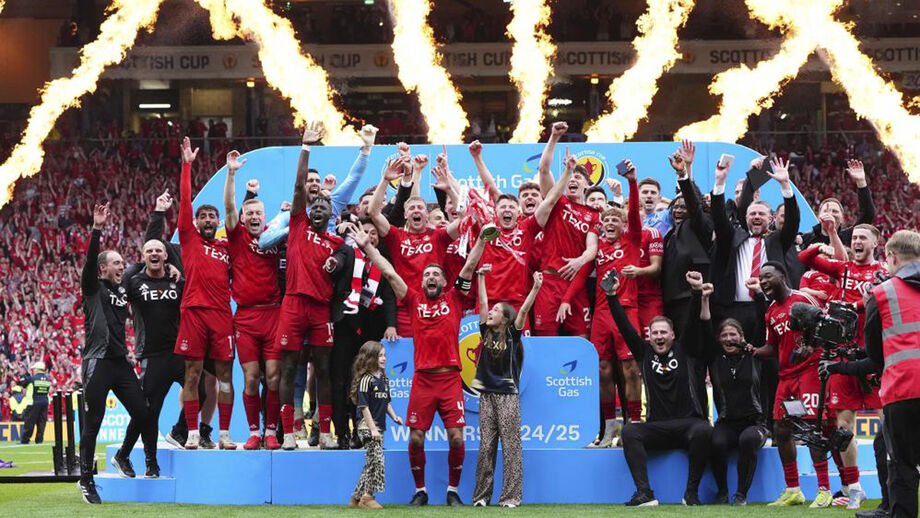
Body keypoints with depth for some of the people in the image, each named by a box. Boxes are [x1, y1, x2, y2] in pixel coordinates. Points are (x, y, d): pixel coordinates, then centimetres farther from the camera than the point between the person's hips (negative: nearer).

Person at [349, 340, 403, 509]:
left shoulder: (383, 378, 13)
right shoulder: (366, 380, -12)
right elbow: (364, 406, -14)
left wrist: (394, 417, 10)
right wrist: (372, 428, -17)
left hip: (378, 426, 8)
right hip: (367, 426, -8)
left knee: (372, 463, 9)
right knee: (376, 460, -12)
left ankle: (357, 497, 17)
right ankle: (367, 496, -5)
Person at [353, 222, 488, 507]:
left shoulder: (453, 298, 10)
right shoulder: (415, 300, 11)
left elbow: (469, 267, 4)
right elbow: (389, 273, 9)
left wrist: (482, 238, -4)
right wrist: (366, 246, 7)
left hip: (450, 378, -1)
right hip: (422, 379, 1)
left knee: (456, 438, -6)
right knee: (416, 438, -2)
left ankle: (453, 491, 9)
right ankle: (420, 491, 12)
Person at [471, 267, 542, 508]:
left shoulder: (512, 335, -2)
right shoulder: (486, 332, 9)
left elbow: (523, 311, -14)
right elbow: (482, 304, 9)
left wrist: (535, 288, -26)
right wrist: (481, 277, 8)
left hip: (508, 395, -4)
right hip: (487, 394, 4)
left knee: (510, 445, -5)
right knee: (485, 446, 5)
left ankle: (511, 496, -6)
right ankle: (482, 495, 8)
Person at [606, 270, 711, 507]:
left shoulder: (684, 349, 9)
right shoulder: (644, 352, 12)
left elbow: (694, 321, -3)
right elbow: (625, 326, 6)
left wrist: (697, 292, -18)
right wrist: (612, 296, -4)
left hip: (688, 423, -1)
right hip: (656, 428, 2)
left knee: (703, 431, -35)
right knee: (629, 431, -27)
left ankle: (691, 493, -22)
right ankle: (644, 493, -33)